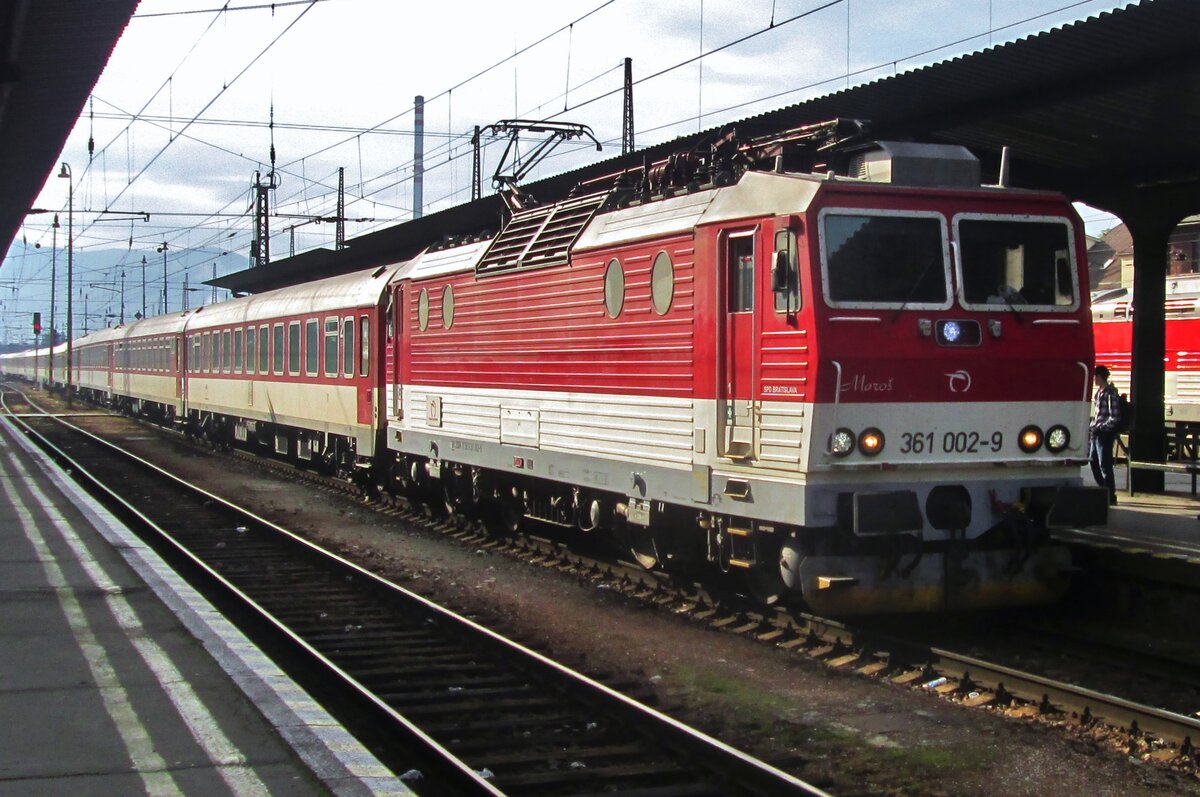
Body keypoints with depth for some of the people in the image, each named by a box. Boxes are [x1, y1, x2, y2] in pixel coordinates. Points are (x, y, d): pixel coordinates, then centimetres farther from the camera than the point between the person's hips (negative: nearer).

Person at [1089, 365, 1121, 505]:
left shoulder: (1110, 394, -15)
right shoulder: (1099, 392, 12)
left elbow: (1115, 418, -19)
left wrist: (1099, 428, -18)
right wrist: (1092, 427, 9)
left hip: (1105, 434, -10)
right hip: (1097, 434, 10)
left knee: (1104, 465, -5)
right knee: (1094, 462, 16)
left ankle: (1110, 496, 1)